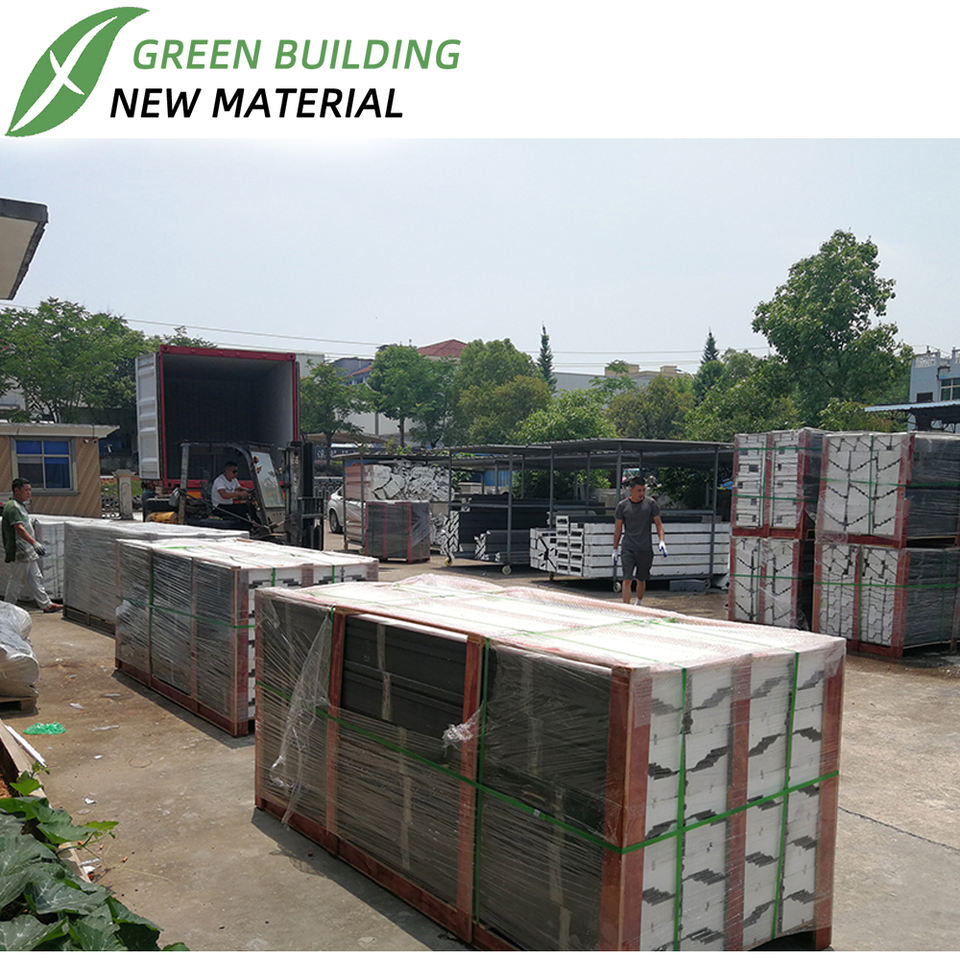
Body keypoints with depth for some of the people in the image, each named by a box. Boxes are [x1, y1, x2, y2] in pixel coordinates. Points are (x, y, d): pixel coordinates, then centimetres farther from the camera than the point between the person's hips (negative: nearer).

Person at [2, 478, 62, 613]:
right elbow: (19, 528, -28)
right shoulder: (12, 507, -17)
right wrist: (34, 543, -35)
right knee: (17, 580, 1)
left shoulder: (20, 506, 15)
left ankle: (46, 605, 11)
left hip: (28, 551, 10)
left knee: (35, 578, 9)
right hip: (20, 551, -10)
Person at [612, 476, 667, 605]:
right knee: (627, 579, -12)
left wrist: (662, 541, -7)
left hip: (645, 549, 1)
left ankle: (638, 605, 31)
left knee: (641, 581, 10)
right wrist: (615, 548, 9)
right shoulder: (622, 505, 1)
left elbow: (659, 524, 7)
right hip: (627, 548, -1)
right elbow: (618, 528, 8)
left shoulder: (651, 504, 2)